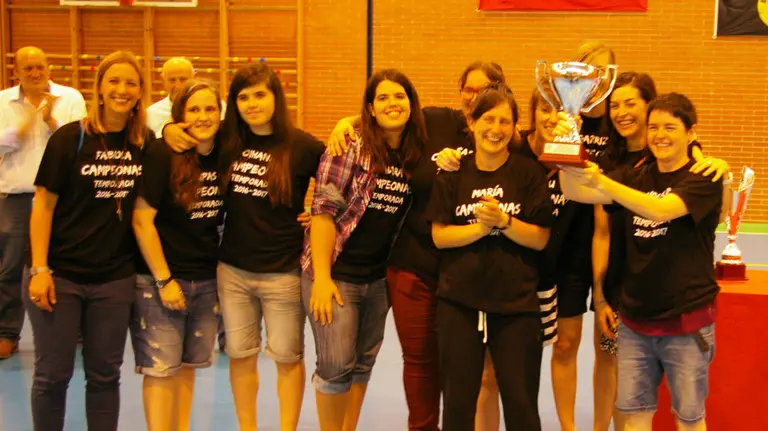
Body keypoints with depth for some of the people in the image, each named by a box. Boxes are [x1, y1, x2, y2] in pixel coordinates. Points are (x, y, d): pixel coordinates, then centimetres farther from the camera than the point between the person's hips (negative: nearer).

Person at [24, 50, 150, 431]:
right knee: (52, 374, 7)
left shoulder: (145, 142, 1)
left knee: (104, 374, 12)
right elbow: (43, 204, -6)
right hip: (60, 274, -2)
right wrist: (39, 269, -12)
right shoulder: (71, 138, -8)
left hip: (115, 277, 3)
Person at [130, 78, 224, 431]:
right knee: (161, 368, -2)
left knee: (188, 365, 12)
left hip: (206, 280, 5)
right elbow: (141, 220, -14)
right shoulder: (162, 154, -13)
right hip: (159, 278, -5)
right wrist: (164, 280, -14)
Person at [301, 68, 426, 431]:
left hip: (379, 276, 5)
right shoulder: (350, 147, -12)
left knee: (363, 363, 13)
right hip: (336, 273, -5)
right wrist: (322, 277, -20)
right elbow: (323, 211, -14)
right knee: (337, 366, -3)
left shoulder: (415, 156, 5)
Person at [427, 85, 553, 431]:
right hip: (459, 301, 2)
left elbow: (540, 238, -5)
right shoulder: (453, 173, 4)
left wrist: (503, 221, -19)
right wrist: (482, 226, -15)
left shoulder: (528, 173, -1)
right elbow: (439, 235, -2)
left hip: (516, 303, -1)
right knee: (457, 402, 11)